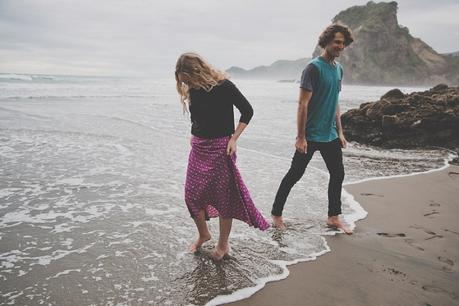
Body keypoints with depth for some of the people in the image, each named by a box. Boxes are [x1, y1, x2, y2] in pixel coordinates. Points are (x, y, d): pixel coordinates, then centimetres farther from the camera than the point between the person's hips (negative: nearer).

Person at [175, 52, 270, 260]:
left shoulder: (223, 86, -15)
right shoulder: (192, 89, 2)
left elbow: (247, 111, -9)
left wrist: (234, 138, -14)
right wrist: (194, 135, 7)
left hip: (220, 148, -6)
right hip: (199, 147, 6)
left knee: (224, 197, 3)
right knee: (192, 195, 7)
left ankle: (223, 244, 20)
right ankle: (203, 234, 31)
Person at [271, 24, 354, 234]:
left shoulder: (338, 69, 11)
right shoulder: (314, 67, -14)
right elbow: (303, 104, -17)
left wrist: (340, 132, 16)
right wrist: (300, 137, -20)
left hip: (330, 136, 8)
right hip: (311, 135, -8)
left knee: (338, 174, 11)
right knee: (294, 175, 2)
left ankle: (334, 218, 26)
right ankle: (276, 214, 17)